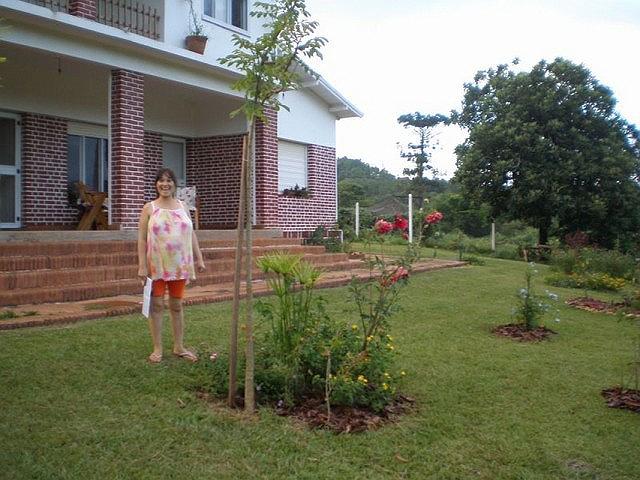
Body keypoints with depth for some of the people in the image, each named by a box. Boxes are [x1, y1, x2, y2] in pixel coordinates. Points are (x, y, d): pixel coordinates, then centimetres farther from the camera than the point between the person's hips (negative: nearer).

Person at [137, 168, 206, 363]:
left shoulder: (182, 207, 9)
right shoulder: (149, 208, 0)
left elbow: (192, 235, 11)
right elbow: (142, 238, -4)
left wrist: (199, 259, 5)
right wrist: (142, 265, -12)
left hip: (179, 265, 3)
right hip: (156, 265, -3)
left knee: (177, 305, 10)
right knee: (157, 305, 4)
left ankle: (179, 347, 20)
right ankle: (157, 348, 13)